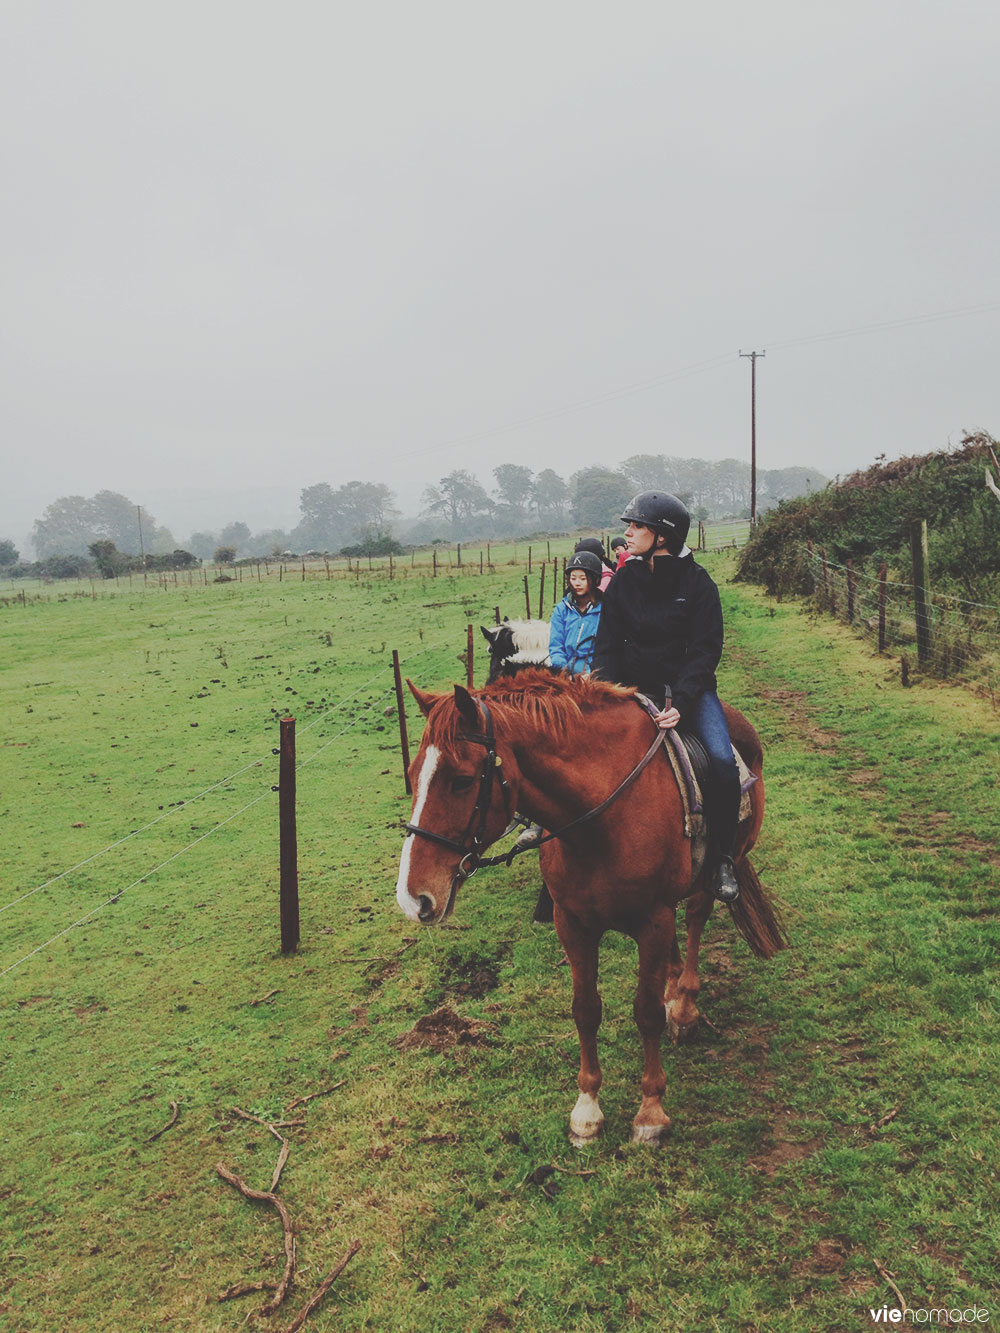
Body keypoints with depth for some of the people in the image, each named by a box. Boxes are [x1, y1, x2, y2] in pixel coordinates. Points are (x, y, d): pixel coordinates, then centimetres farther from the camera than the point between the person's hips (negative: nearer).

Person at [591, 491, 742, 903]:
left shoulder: (698, 583, -4)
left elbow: (706, 651, -8)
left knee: (722, 762, -24)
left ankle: (721, 859, -6)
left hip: (689, 688, -2)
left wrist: (680, 703, -23)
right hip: (634, 690, 2)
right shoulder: (623, 581, 4)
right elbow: (607, 646, 3)